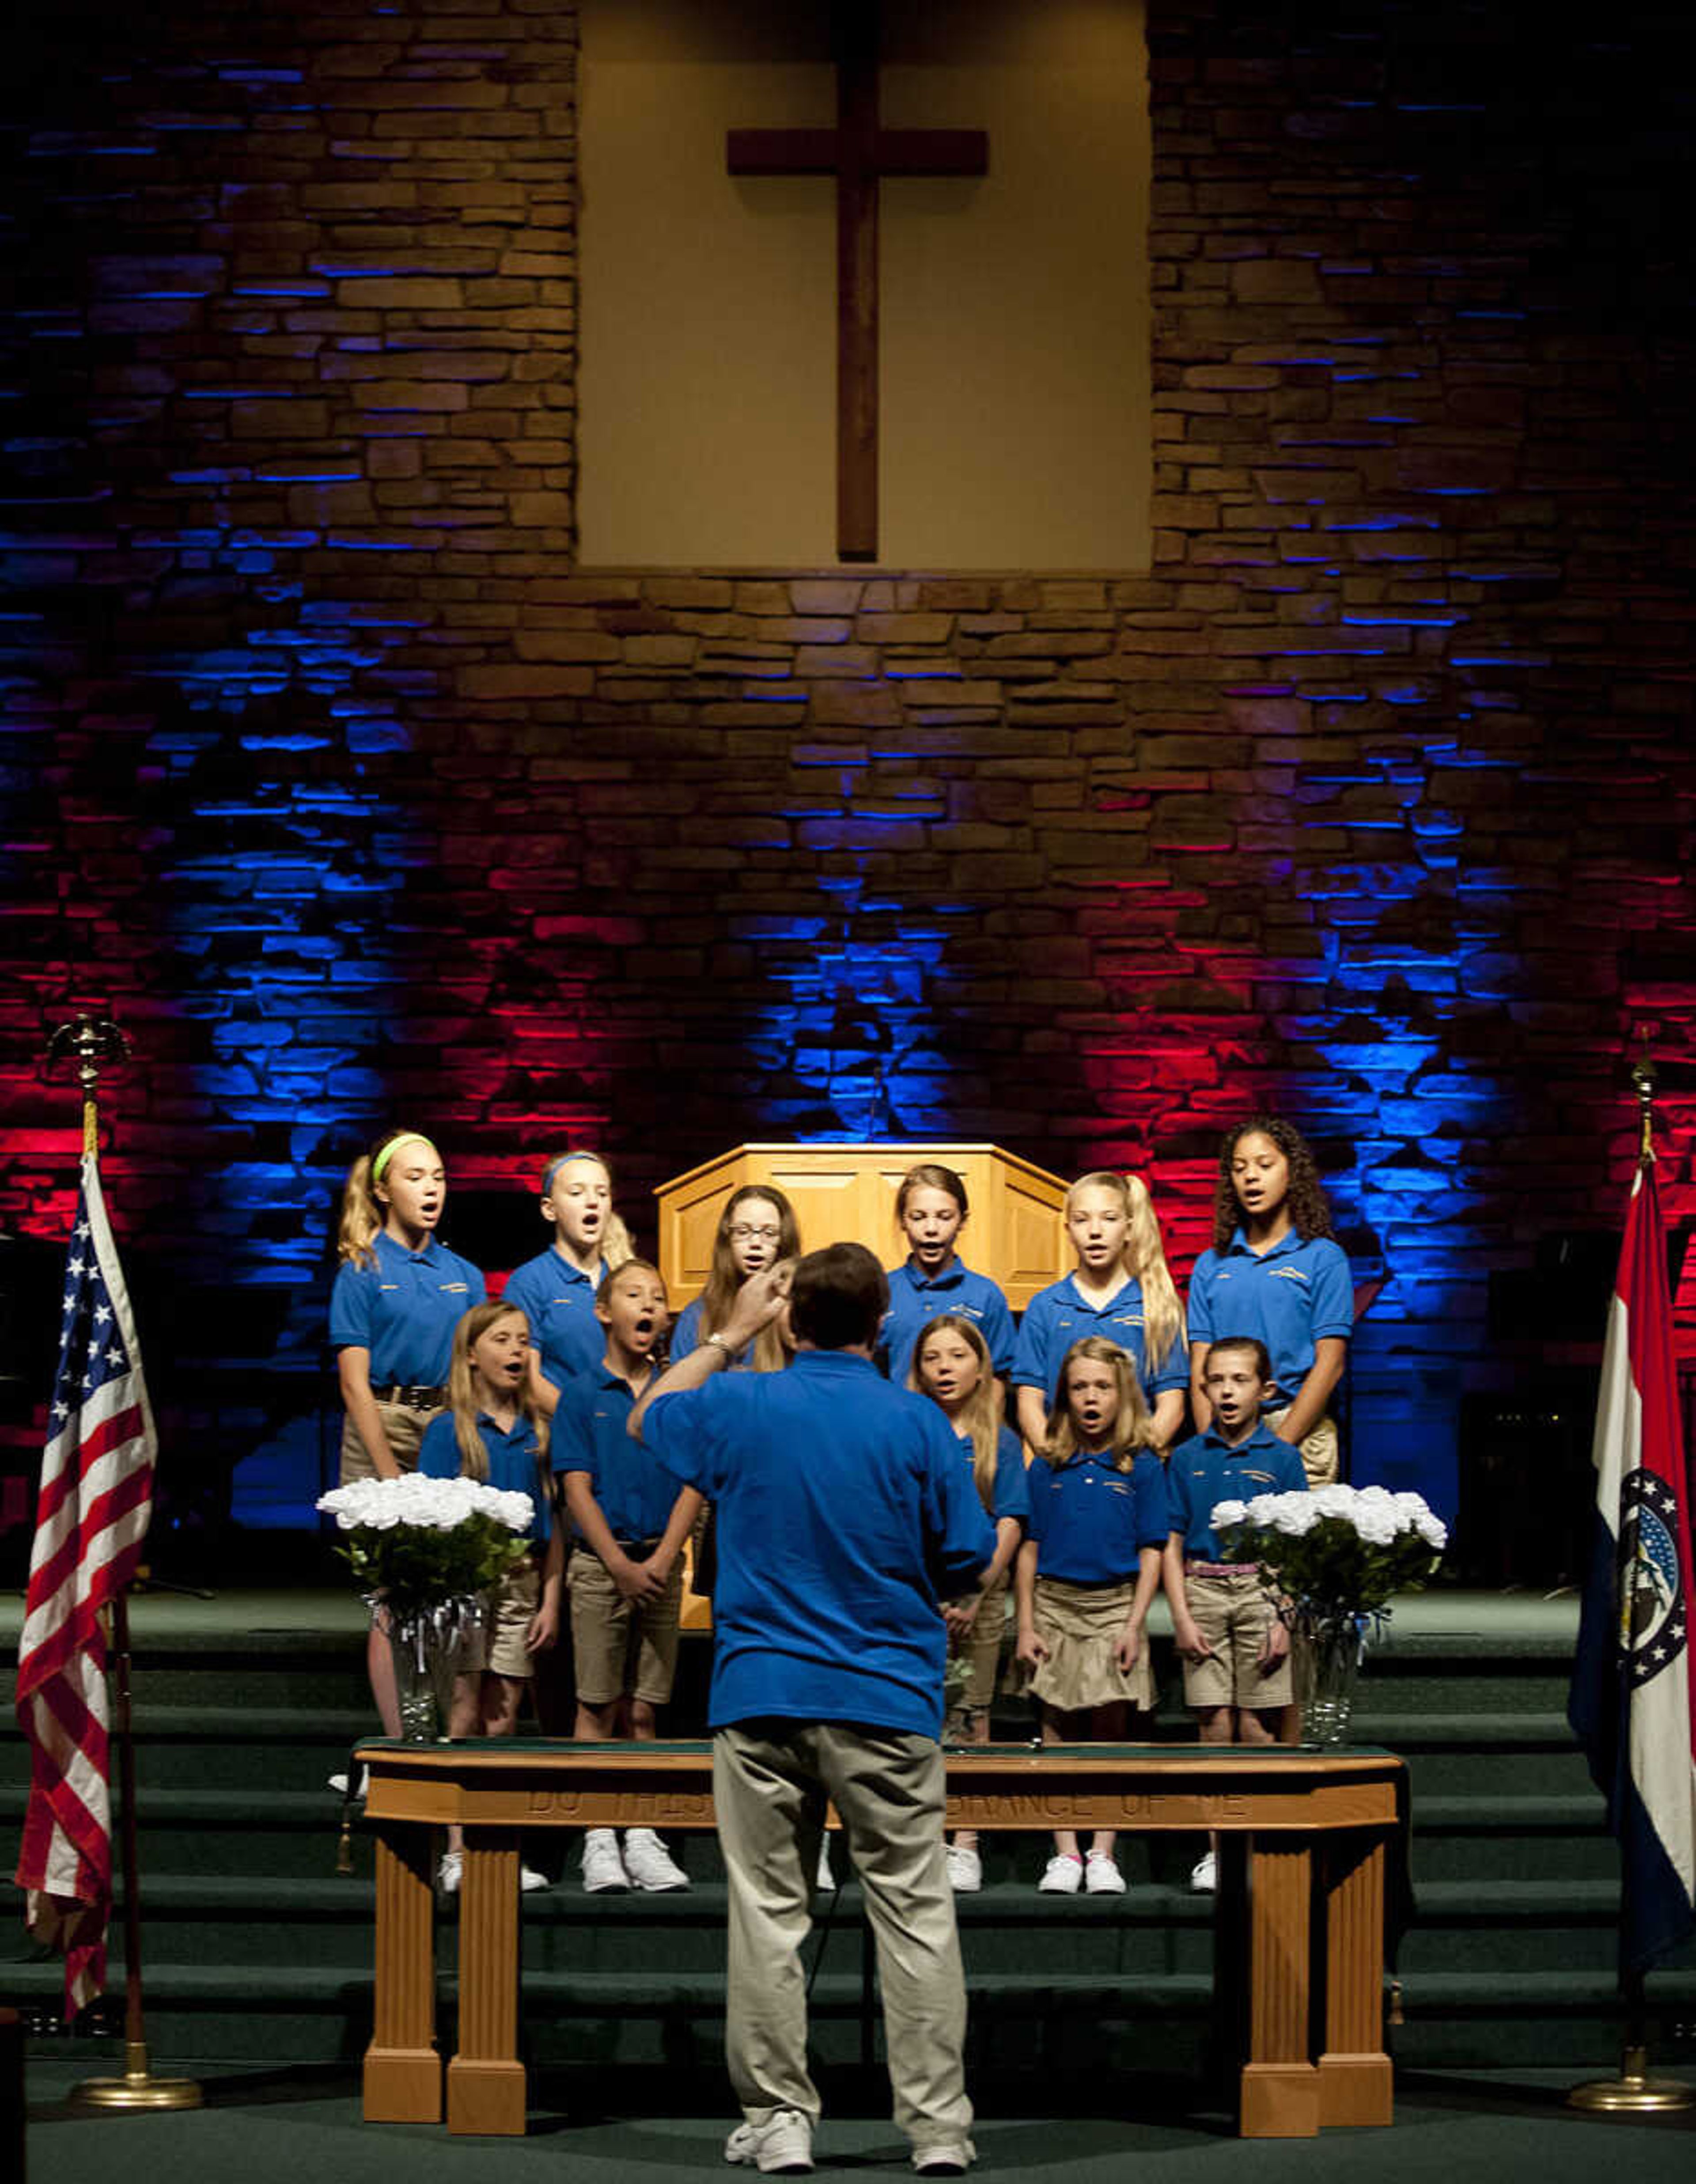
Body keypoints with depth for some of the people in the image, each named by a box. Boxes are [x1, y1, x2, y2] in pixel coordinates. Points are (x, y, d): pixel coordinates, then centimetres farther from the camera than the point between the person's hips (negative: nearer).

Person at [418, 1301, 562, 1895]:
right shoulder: (449, 1429, -1)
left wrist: (550, 1600, 7)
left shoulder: (536, 1431, 10)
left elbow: (551, 1522, 13)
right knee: (462, 1718, -5)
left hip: (521, 1582, 4)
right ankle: (456, 1853, -4)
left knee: (502, 1722, 5)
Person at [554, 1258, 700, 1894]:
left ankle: (643, 1839, 7)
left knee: (644, 1710, 4)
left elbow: (693, 1484, 3)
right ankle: (598, 1840, 2)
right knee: (599, 1707, -1)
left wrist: (661, 1561, -9)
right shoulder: (582, 1395, 2)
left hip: (661, 1563, 2)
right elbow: (578, 1489, -3)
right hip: (601, 1562, -2)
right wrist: (622, 1565, -11)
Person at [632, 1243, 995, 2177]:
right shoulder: (916, 1423, -5)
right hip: (887, 1700, -1)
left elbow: (646, 1419, 21)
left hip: (760, 1701, 1)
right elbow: (969, 1559, -2)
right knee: (915, 1914, 3)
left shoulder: (738, 1406, -1)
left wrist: (730, 1336, 28)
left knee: (767, 1915, 7)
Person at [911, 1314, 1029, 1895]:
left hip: (977, 1591, 0)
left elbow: (1009, 1525, 0)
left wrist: (974, 1597, -9)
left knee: (969, 1718, -1)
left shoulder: (999, 1442, 6)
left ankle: (964, 1842, 2)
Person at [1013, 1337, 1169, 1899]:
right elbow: (1029, 1549, 8)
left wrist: (1134, 1625, -7)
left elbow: (1151, 1553, 1)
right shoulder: (1047, 1467, 5)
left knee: (1108, 1731, 2)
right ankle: (1064, 1855, 8)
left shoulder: (1141, 1467, 0)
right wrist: (1026, 1625, 2)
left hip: (1113, 1605, -2)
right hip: (1055, 1605, 2)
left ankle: (1103, 1855, 7)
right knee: (1057, 1734, 3)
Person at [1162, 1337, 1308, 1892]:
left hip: (1262, 1591, -1)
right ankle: (1217, 1848, 4)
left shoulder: (1281, 1459, 3)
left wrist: (1285, 1620, -5)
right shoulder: (1188, 1458, 7)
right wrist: (1182, 1616, -2)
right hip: (1203, 1592, 1)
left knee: (1257, 1728, -2)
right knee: (1214, 1725, -1)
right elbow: (1173, 1544, 8)